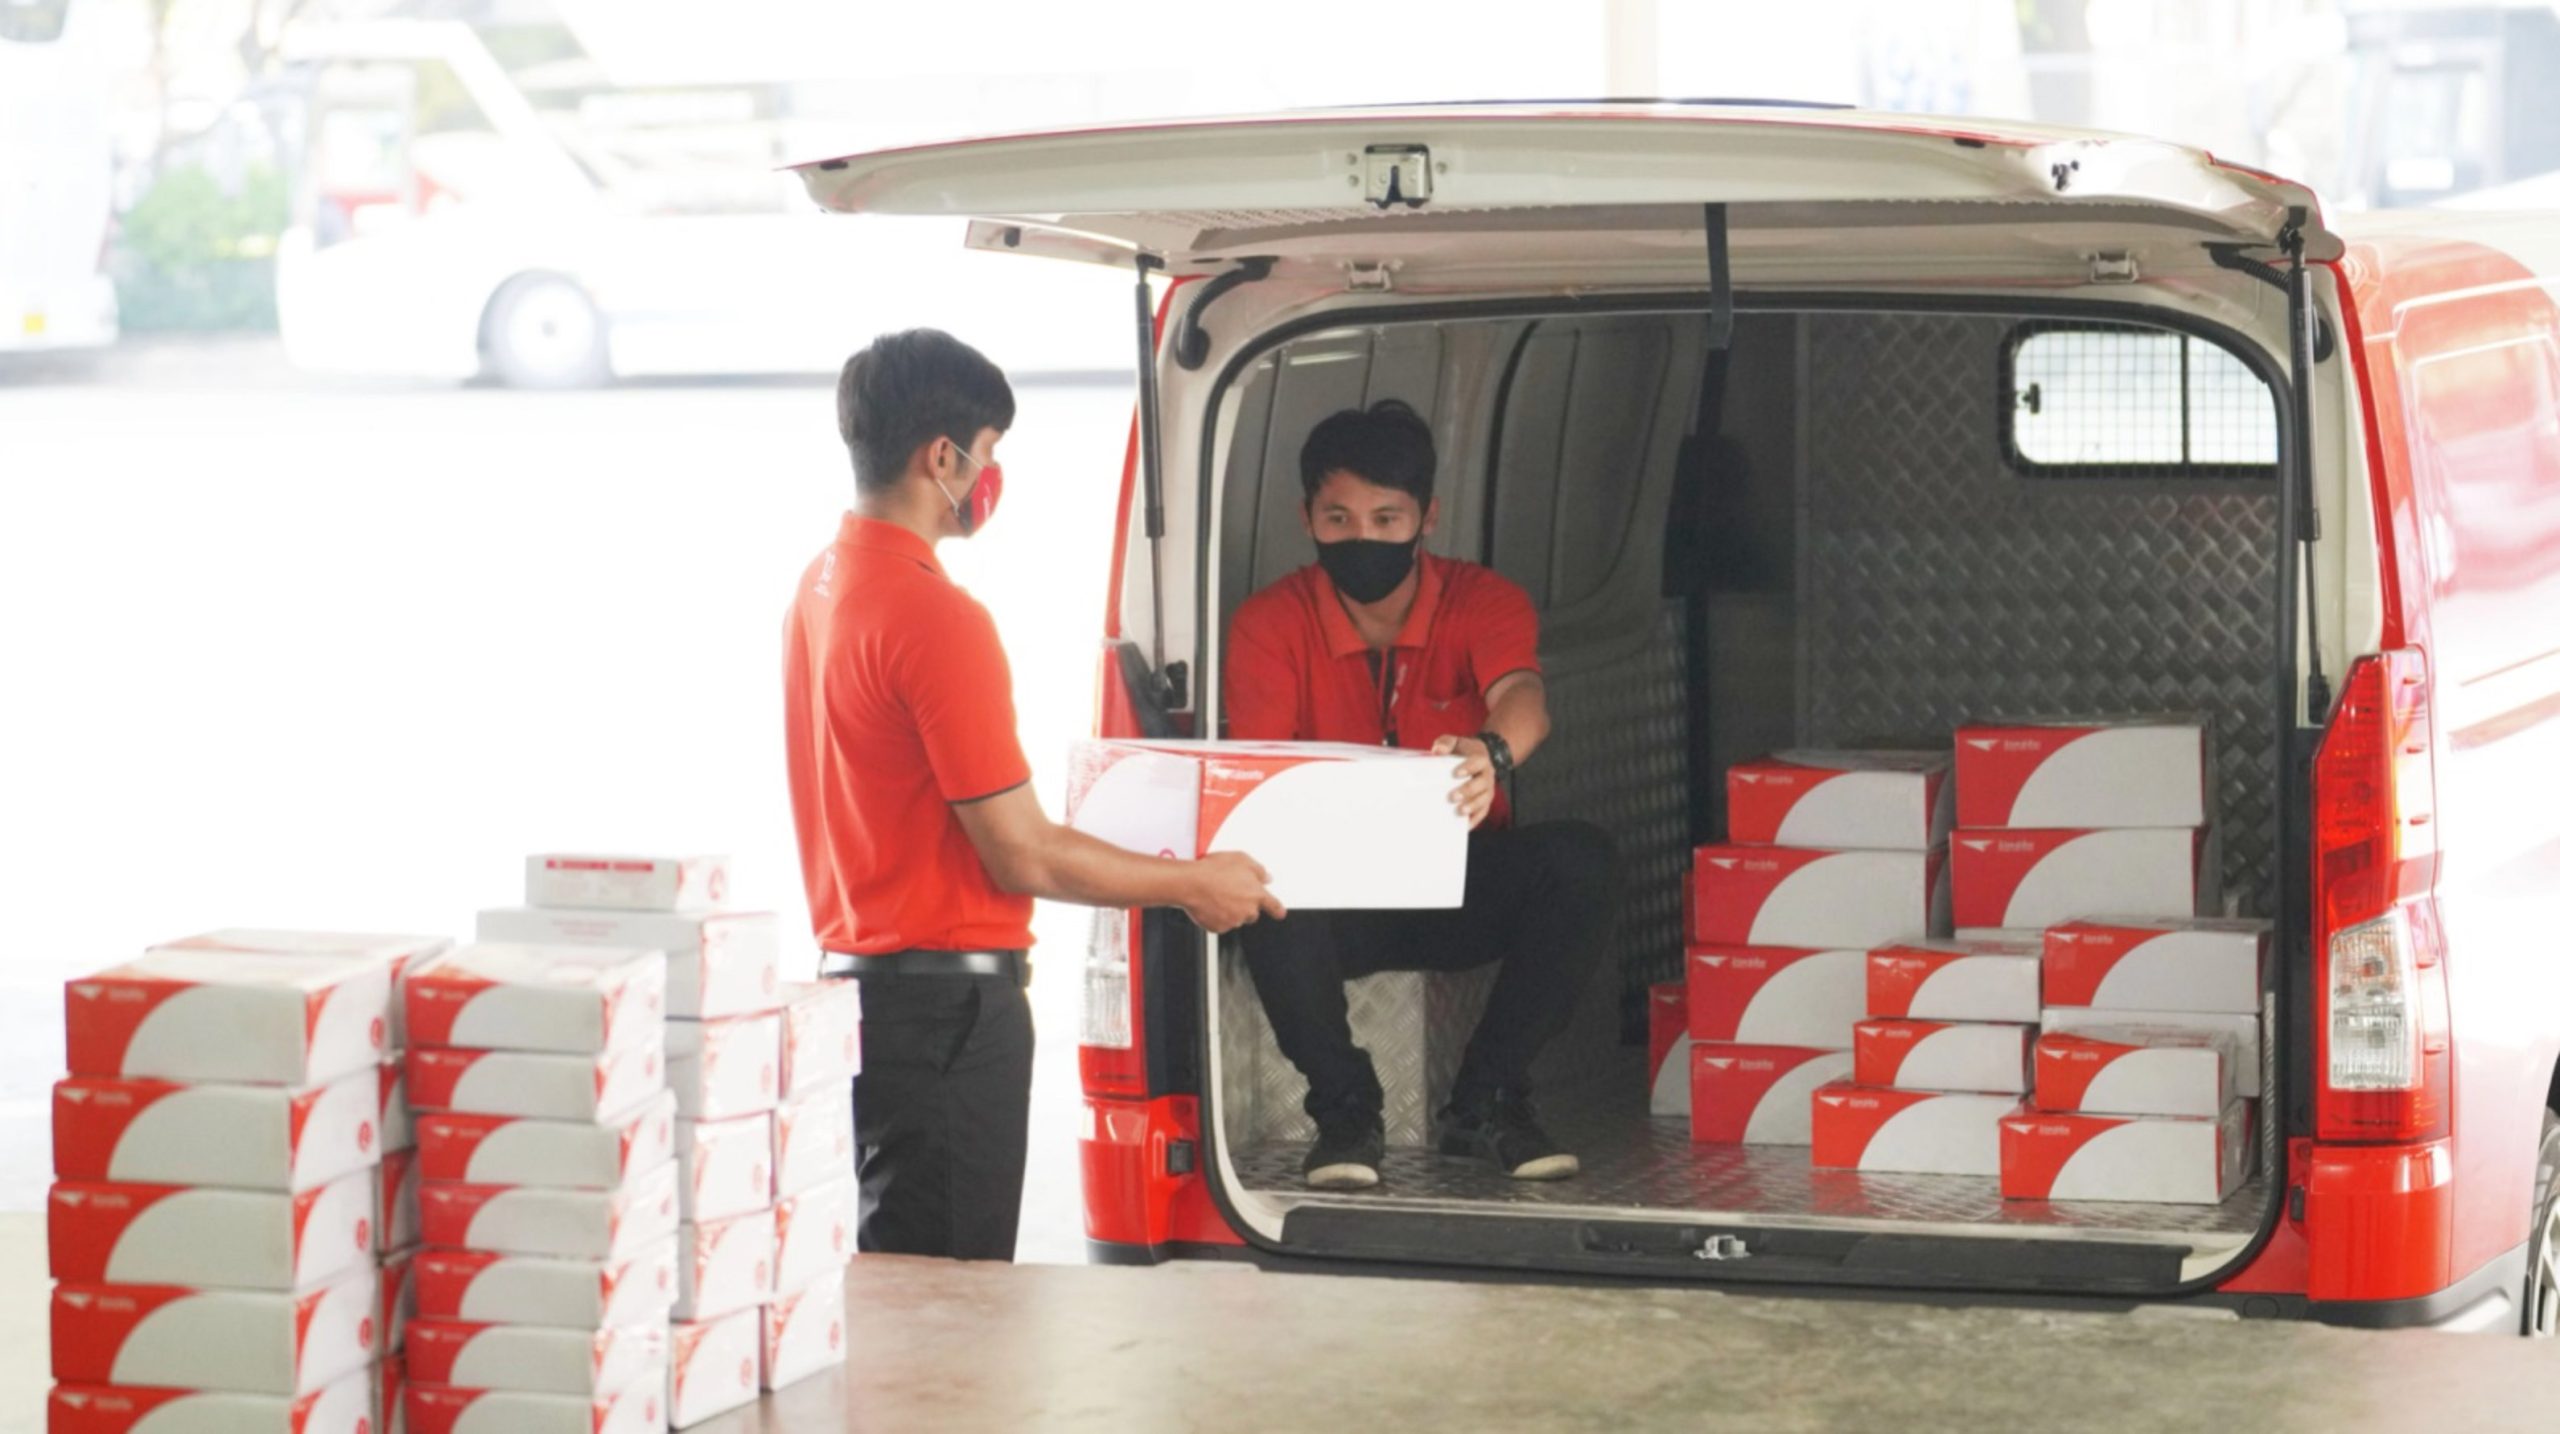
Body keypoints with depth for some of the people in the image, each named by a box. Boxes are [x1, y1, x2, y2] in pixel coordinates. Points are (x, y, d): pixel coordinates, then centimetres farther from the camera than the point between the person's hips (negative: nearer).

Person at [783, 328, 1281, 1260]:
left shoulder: (821, 587, 10)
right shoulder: (934, 616, -20)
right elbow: (1021, 855, -18)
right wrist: (1195, 886, -6)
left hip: (856, 973, 10)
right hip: (944, 1005, -10)